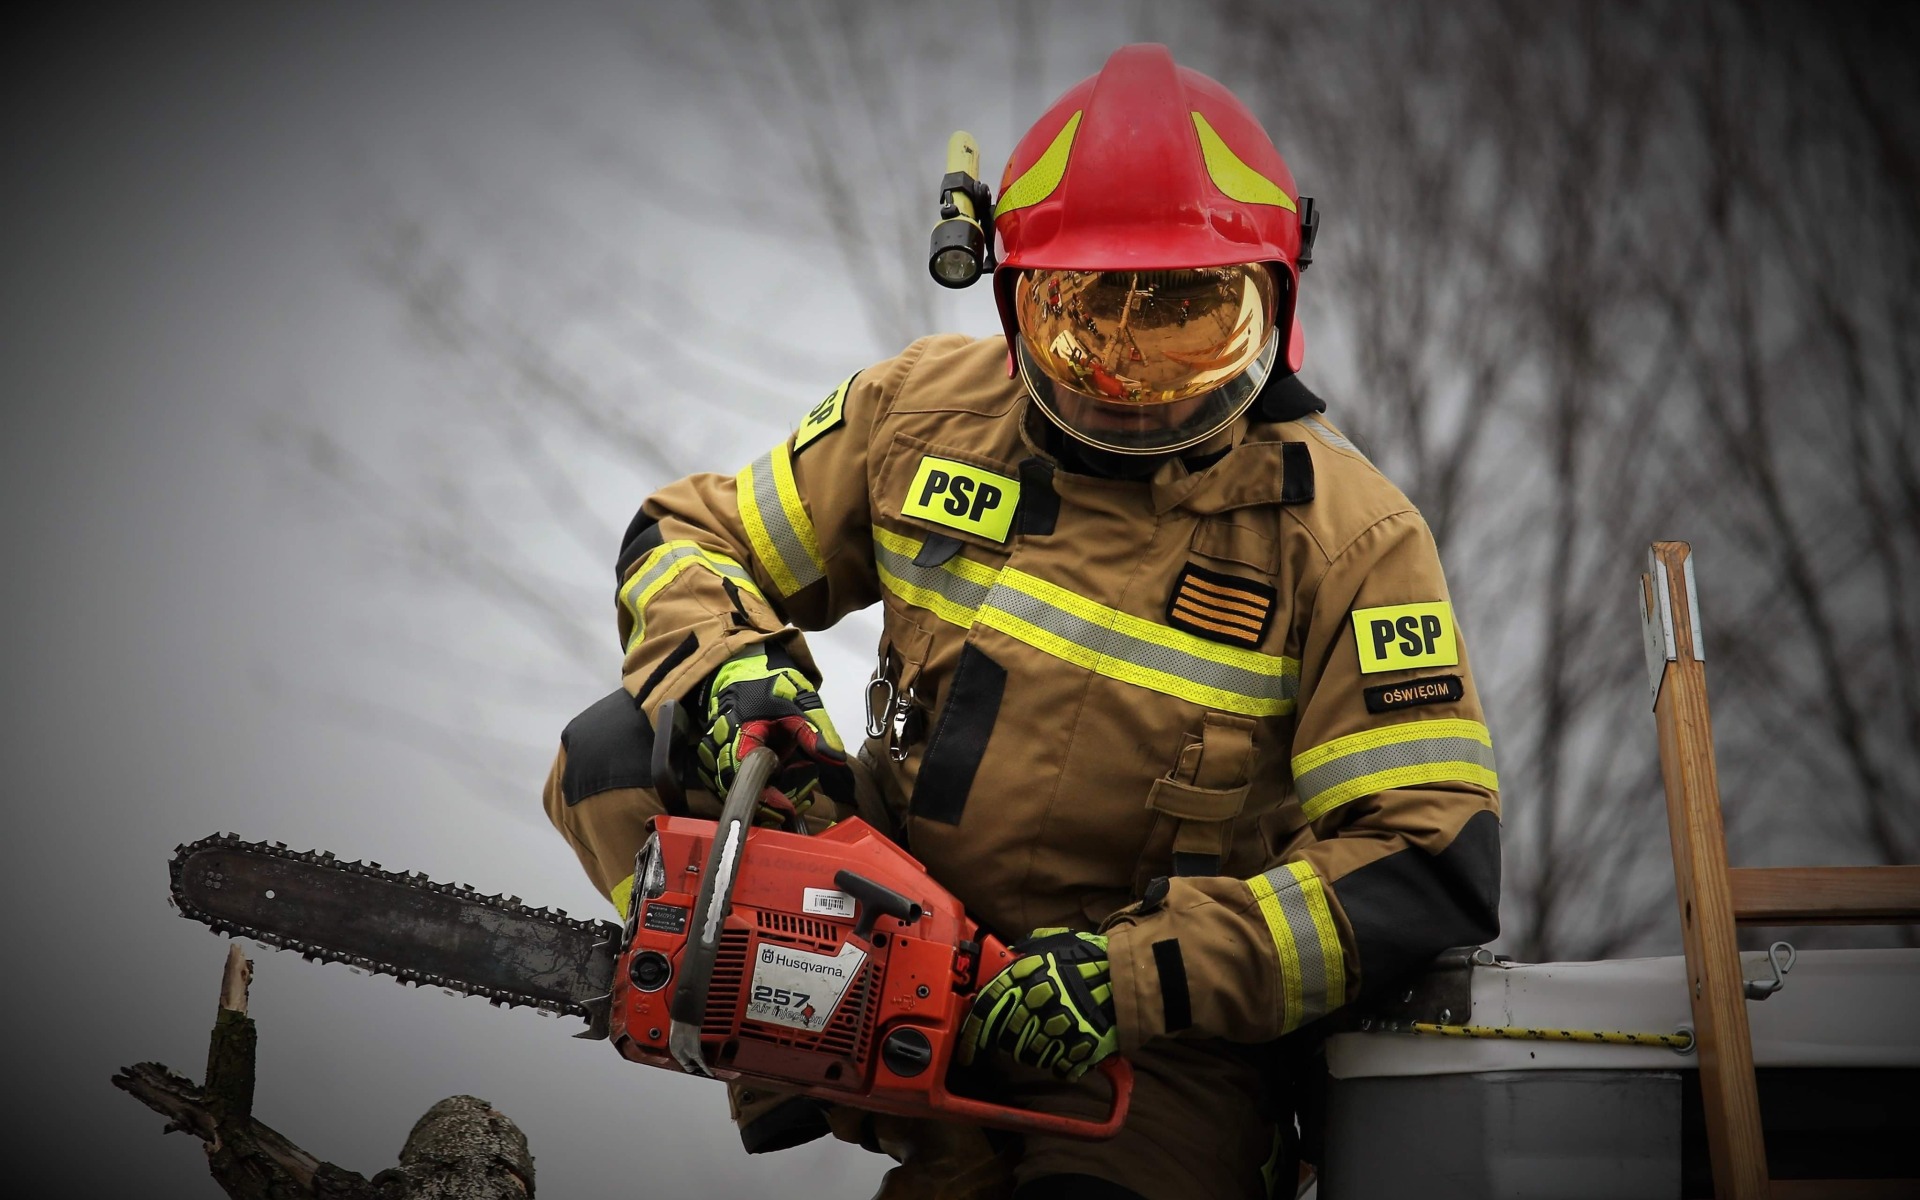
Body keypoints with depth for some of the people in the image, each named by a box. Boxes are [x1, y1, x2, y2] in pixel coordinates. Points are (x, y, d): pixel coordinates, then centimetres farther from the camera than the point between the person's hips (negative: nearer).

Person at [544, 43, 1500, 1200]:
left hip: (1154, 1049, -3)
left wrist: (1143, 973, -25)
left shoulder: (1342, 532, -13)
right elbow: (687, 539, 8)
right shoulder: (926, 409, -3)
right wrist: (730, 668, -17)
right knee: (622, 746, -14)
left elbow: (1436, 866, -18)